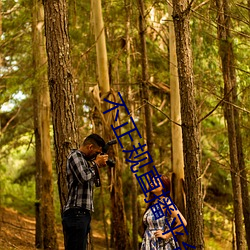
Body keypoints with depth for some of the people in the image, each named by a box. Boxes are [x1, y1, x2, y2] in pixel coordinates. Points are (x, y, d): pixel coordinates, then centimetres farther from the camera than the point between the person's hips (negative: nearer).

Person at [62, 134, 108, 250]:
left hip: (83, 214, 10)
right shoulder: (75, 156, -6)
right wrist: (96, 164, -5)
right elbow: (84, 177, -20)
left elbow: (91, 179, 27)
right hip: (76, 213, -10)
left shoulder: (84, 159, 22)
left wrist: (97, 166, 14)